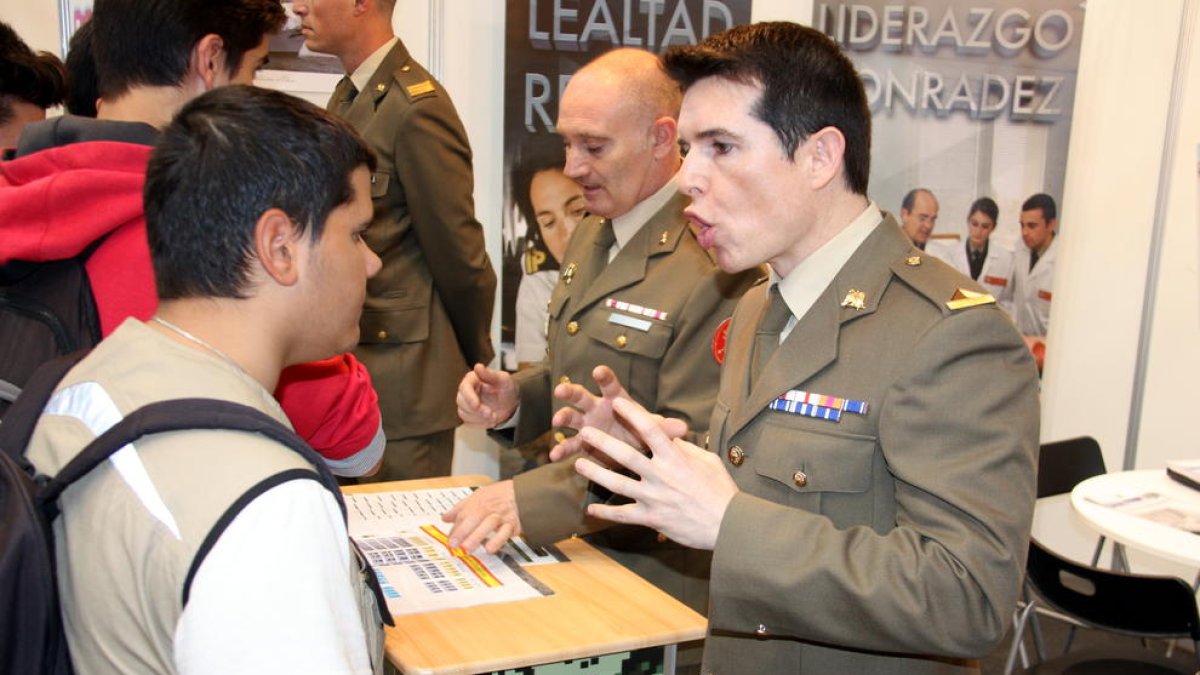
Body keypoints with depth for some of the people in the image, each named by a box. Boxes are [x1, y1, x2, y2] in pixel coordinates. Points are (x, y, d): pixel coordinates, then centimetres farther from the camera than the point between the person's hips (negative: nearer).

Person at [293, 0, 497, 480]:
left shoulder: (416, 107, -18)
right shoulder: (345, 97, 11)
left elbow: (458, 256, -14)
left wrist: (476, 363, -1)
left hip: (401, 384, -9)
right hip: (347, 369, 9)